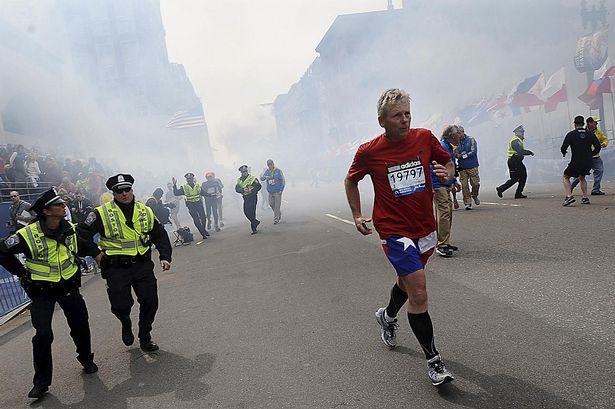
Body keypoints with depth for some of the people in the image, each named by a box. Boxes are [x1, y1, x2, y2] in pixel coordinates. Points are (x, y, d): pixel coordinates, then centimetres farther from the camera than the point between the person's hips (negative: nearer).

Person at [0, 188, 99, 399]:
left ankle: (86, 358, 35)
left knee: (80, 326, 8)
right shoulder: (28, 234, -19)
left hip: (68, 287, 4)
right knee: (43, 335, -5)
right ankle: (41, 381, 11)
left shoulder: (70, 229, -3)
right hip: (42, 291, -4)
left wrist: (97, 252, 5)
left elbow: (82, 246, 18)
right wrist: (23, 273, -9)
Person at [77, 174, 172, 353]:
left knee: (150, 302, 2)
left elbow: (160, 235, 14)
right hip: (116, 269, -3)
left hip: (143, 265, 3)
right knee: (120, 305, -3)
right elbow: (82, 232, 0)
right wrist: (94, 253, -4)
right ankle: (126, 325, 34)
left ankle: (145, 338, 24)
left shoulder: (146, 212, 6)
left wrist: (165, 256, 4)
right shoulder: (102, 213, -5)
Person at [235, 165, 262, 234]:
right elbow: (237, 189, -2)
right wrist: (243, 190, -19)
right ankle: (256, 221, 27)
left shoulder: (253, 178, -4)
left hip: (252, 197, -6)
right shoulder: (239, 180, 11)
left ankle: (254, 229, -1)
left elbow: (259, 186, -13)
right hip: (245, 198, 6)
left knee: (251, 212, -10)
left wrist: (252, 191, -20)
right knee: (246, 212, 5)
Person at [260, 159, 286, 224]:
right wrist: (265, 177, -27)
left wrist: (281, 190, -11)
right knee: (271, 204, 8)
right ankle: (279, 213, 32)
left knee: (277, 205, -5)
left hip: (277, 191, -5)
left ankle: (276, 218, 2)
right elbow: (261, 178, -4)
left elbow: (283, 181, -4)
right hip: (270, 191, 5)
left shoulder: (278, 171, -7)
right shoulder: (266, 171, 4)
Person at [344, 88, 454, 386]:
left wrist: (447, 173, -11)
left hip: (425, 227, 5)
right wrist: (357, 216, 2)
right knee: (419, 293, -12)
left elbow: (447, 162, 12)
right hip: (395, 230, -5)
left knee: (407, 282, 23)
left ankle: (388, 316, 55)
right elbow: (351, 181, 6)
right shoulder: (368, 152, -11)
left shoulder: (425, 137, -4)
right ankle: (433, 359, 5)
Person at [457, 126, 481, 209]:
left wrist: (462, 156, -12)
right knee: (464, 186, -3)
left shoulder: (471, 140, -2)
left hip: (472, 166, -1)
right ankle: (468, 203, 6)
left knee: (475, 183, -1)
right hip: (462, 167, 1)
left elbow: (473, 152, -9)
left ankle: (474, 196, 30)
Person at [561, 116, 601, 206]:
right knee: (582, 178, 28)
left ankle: (569, 196, -8)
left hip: (575, 163, -5)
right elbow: (598, 147, 3)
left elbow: (563, 148, -11)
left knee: (565, 178, 12)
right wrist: (590, 154, 18)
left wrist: (564, 153, 11)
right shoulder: (590, 134, 4)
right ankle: (585, 198, 19)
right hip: (588, 163, 5)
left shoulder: (571, 134, -8)